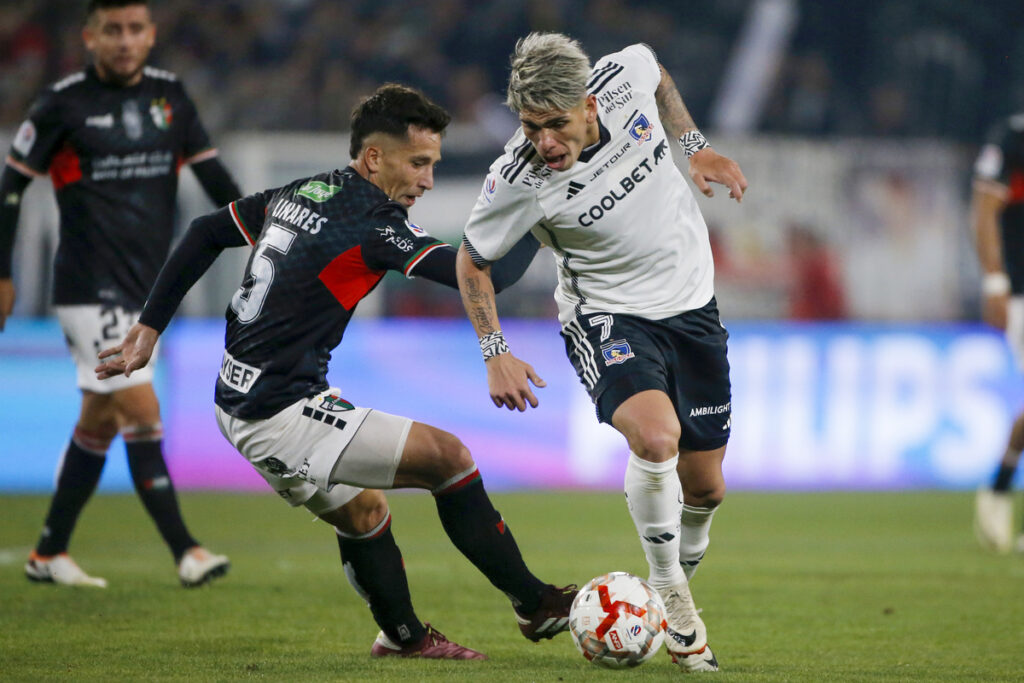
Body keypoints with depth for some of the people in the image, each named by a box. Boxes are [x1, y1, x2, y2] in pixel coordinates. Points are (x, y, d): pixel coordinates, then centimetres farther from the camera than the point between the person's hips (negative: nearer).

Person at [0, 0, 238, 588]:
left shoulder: (169, 96, 6)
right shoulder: (64, 104, -8)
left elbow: (214, 174, 10)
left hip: (144, 289, 6)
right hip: (90, 289, -6)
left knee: (100, 422, 12)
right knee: (143, 412, -14)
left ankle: (49, 553, 23)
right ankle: (185, 551, -14)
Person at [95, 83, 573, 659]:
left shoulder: (299, 196, 9)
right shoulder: (372, 221, -17)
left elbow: (205, 234, 19)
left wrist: (150, 328, 24)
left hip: (239, 403, 9)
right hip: (282, 414, -9)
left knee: (361, 512, 26)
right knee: (450, 457, -4)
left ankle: (404, 635, 41)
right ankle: (536, 606, 5)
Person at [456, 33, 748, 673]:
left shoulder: (625, 78, -18)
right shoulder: (519, 180, -25)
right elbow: (472, 261, -6)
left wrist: (696, 146, 7)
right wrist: (496, 354, -10)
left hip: (691, 302, 4)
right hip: (606, 315, -4)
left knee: (704, 487, 8)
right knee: (655, 437, -32)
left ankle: (676, 592, 35)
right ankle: (671, 597, -13)